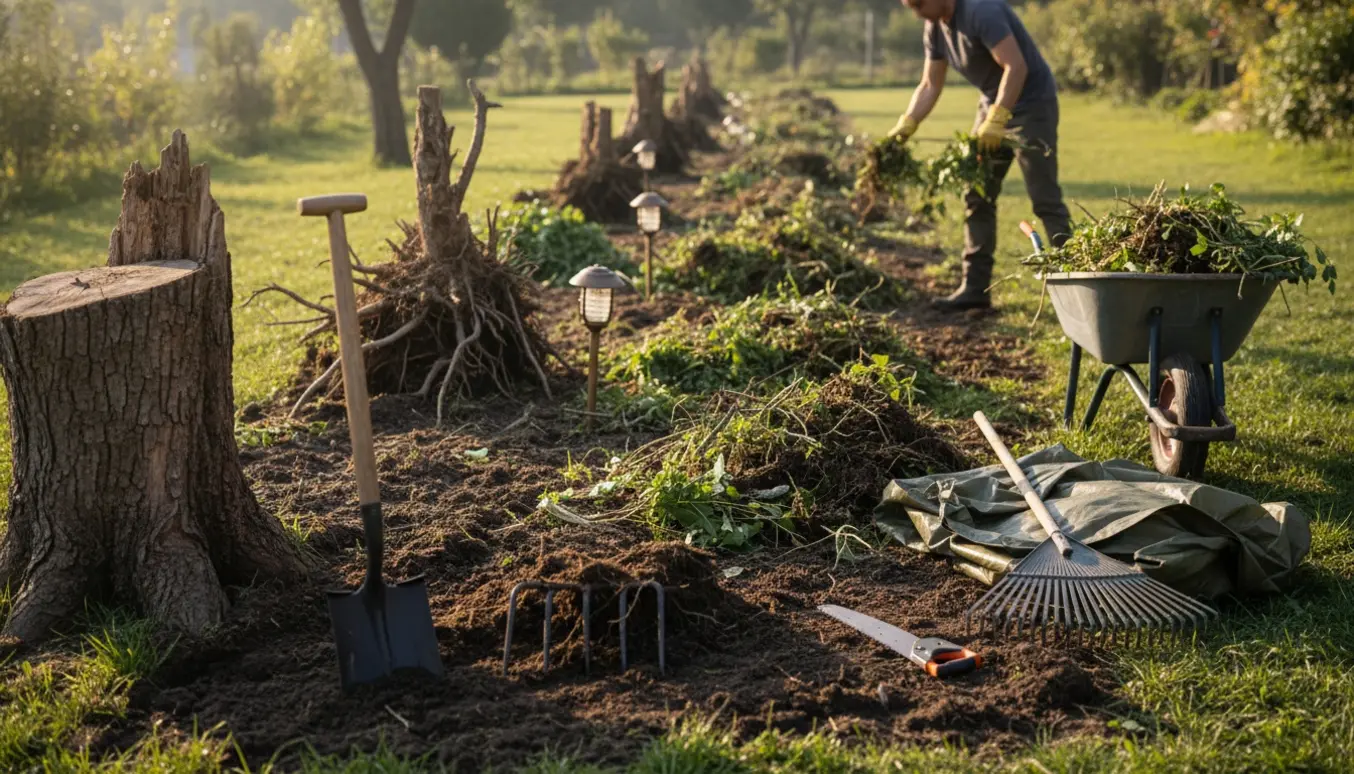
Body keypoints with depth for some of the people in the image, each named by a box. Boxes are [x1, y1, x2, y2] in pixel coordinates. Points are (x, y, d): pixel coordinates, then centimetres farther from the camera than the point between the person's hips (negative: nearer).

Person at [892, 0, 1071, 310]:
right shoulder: (934, 29, 2)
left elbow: (1016, 67, -29)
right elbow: (930, 86, 7)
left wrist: (996, 119, -33)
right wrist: (907, 124, -7)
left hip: (1031, 102, -9)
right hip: (992, 105, 9)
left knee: (1044, 198, -9)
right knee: (977, 196, 5)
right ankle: (975, 288, 9)